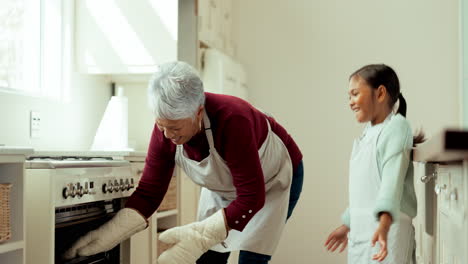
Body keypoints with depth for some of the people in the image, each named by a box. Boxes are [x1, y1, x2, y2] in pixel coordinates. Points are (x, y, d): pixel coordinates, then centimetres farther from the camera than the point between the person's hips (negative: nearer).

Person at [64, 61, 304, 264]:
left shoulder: (232, 120, -40)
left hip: (272, 179, -5)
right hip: (222, 187, 5)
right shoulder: (165, 128, -24)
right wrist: (107, 235, -30)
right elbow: (149, 191, -17)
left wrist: (198, 236, -47)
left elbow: (251, 198, -38)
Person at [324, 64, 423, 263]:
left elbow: (392, 179, -23)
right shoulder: (368, 133, 17)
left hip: (384, 227, -9)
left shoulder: (396, 126, -9)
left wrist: (384, 223, -35)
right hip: (361, 230, 9)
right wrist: (347, 225, 30)